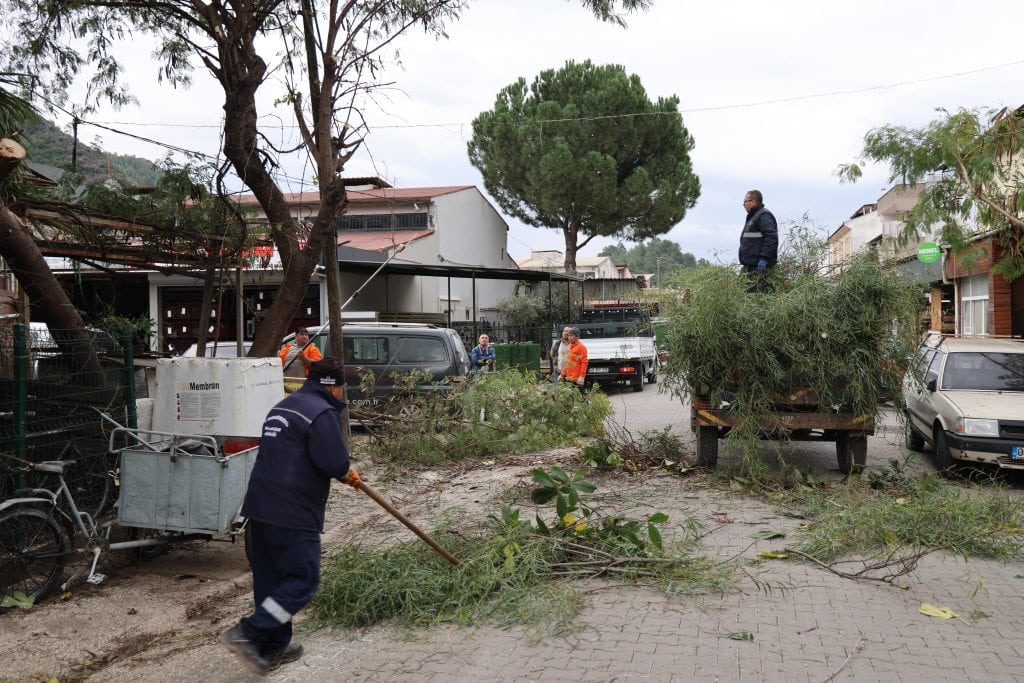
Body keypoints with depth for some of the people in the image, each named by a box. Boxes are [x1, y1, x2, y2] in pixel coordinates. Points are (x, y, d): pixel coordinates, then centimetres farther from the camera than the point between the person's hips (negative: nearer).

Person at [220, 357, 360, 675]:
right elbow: (334, 462, -20)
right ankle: (247, 633, -4)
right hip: (293, 514, -9)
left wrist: (342, 471, 18)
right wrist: (347, 471, 4)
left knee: (271, 580, 15)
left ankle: (274, 647, 24)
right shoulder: (322, 412, -13)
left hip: (260, 506, 9)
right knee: (303, 580, 0)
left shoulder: (282, 407, 17)